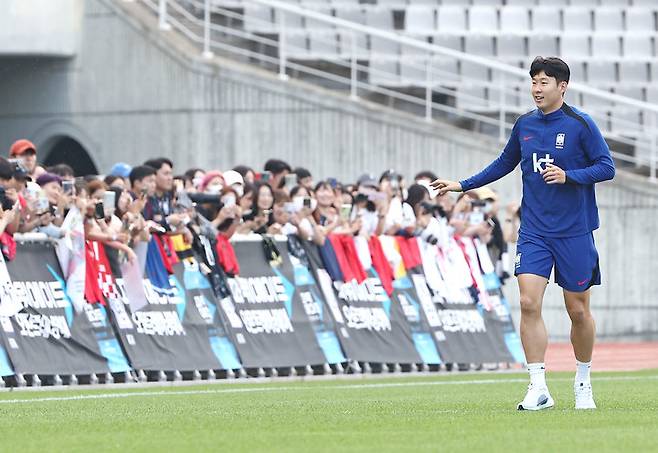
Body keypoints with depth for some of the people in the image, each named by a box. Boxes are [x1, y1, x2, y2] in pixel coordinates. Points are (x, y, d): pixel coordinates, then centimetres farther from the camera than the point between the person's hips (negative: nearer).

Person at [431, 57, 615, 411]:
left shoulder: (580, 124, -6)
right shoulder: (524, 125, 8)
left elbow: (607, 167, -8)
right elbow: (504, 164, 22)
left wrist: (568, 175, -22)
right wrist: (462, 185, 18)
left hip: (574, 232, -3)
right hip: (534, 231, 3)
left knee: (578, 310, 4)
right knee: (529, 302, -14)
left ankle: (583, 383, 25)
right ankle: (538, 388, -13)